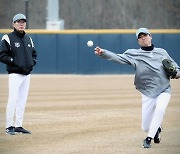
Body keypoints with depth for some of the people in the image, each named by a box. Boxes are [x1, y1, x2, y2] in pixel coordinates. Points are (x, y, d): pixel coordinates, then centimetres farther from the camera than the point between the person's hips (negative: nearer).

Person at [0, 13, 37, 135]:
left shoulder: (28, 39, 15)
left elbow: (34, 53, 25)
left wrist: (32, 63, 6)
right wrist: (15, 62, -16)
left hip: (27, 74, 7)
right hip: (15, 74, -7)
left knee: (22, 101, 8)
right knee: (13, 99, -11)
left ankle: (18, 126, 13)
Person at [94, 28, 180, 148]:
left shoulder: (162, 52, 9)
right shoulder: (134, 54, 2)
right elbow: (119, 58, -14)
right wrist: (103, 53, -30)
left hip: (164, 91, 0)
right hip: (148, 94, 0)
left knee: (160, 110, -31)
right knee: (145, 128, -3)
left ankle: (149, 138, -19)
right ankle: (156, 128, 33)